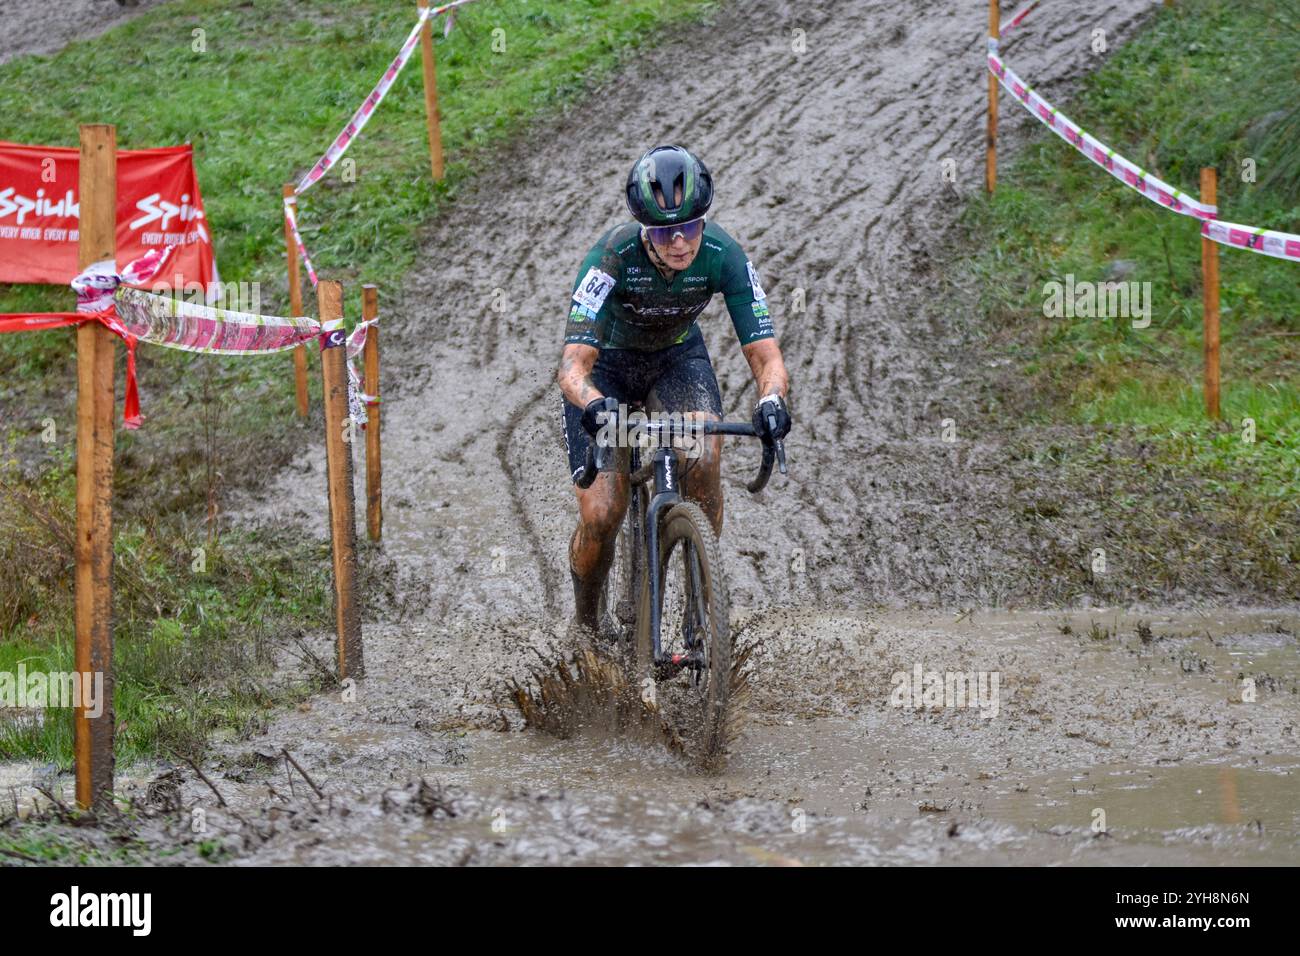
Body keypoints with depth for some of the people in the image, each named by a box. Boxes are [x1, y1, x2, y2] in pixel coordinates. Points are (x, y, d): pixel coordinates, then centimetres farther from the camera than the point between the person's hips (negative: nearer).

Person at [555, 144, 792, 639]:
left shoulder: (723, 255, -28)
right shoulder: (613, 256, -35)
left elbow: (764, 354, -28)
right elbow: (573, 364, -39)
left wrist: (772, 398, -51)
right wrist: (593, 406, -62)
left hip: (677, 357, 2)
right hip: (607, 363, -2)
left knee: (704, 457, -30)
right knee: (601, 516, -12)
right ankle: (587, 618, 18)